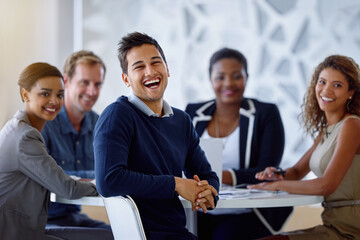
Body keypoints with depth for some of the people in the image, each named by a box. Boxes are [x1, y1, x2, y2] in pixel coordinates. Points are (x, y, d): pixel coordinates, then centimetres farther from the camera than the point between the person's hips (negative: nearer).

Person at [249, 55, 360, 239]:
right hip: (333, 224, 9)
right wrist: (277, 175, -1)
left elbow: (327, 185, -23)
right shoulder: (326, 129, 14)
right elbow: (298, 171, 23)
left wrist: (278, 185, -10)